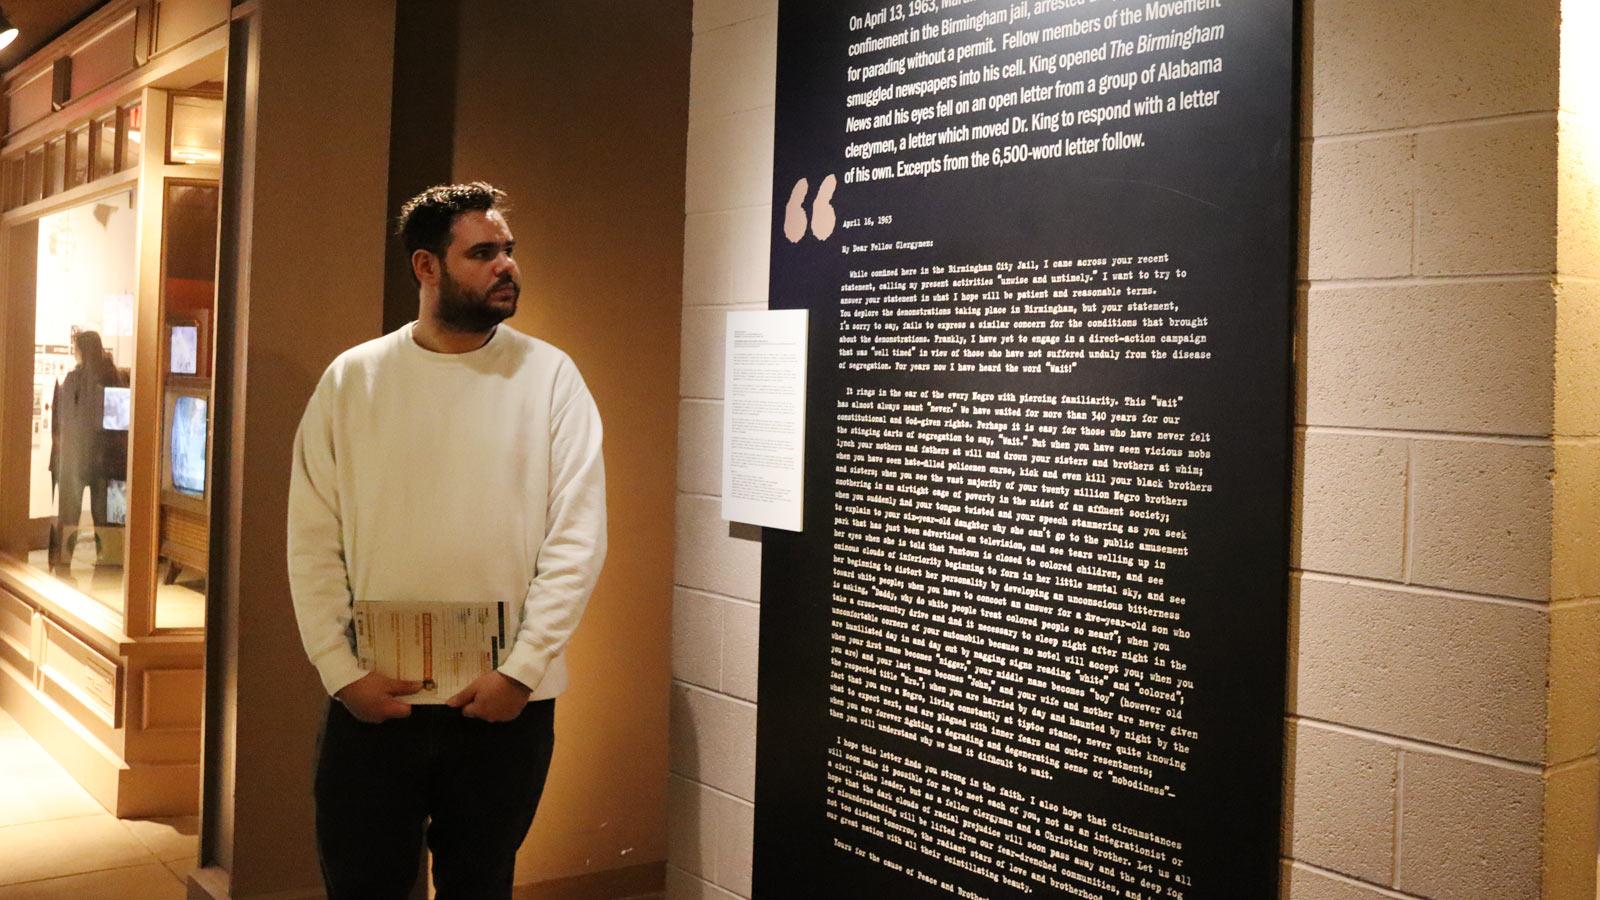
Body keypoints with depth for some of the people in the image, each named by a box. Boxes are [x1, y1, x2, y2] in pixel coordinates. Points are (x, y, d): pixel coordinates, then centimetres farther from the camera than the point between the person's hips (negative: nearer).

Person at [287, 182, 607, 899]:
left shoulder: (550, 376, -2)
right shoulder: (352, 379, 1)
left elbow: (577, 541, -6)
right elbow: (313, 543, 1)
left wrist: (523, 669, -11)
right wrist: (341, 672, -7)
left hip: (508, 702, 0)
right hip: (371, 700, 1)